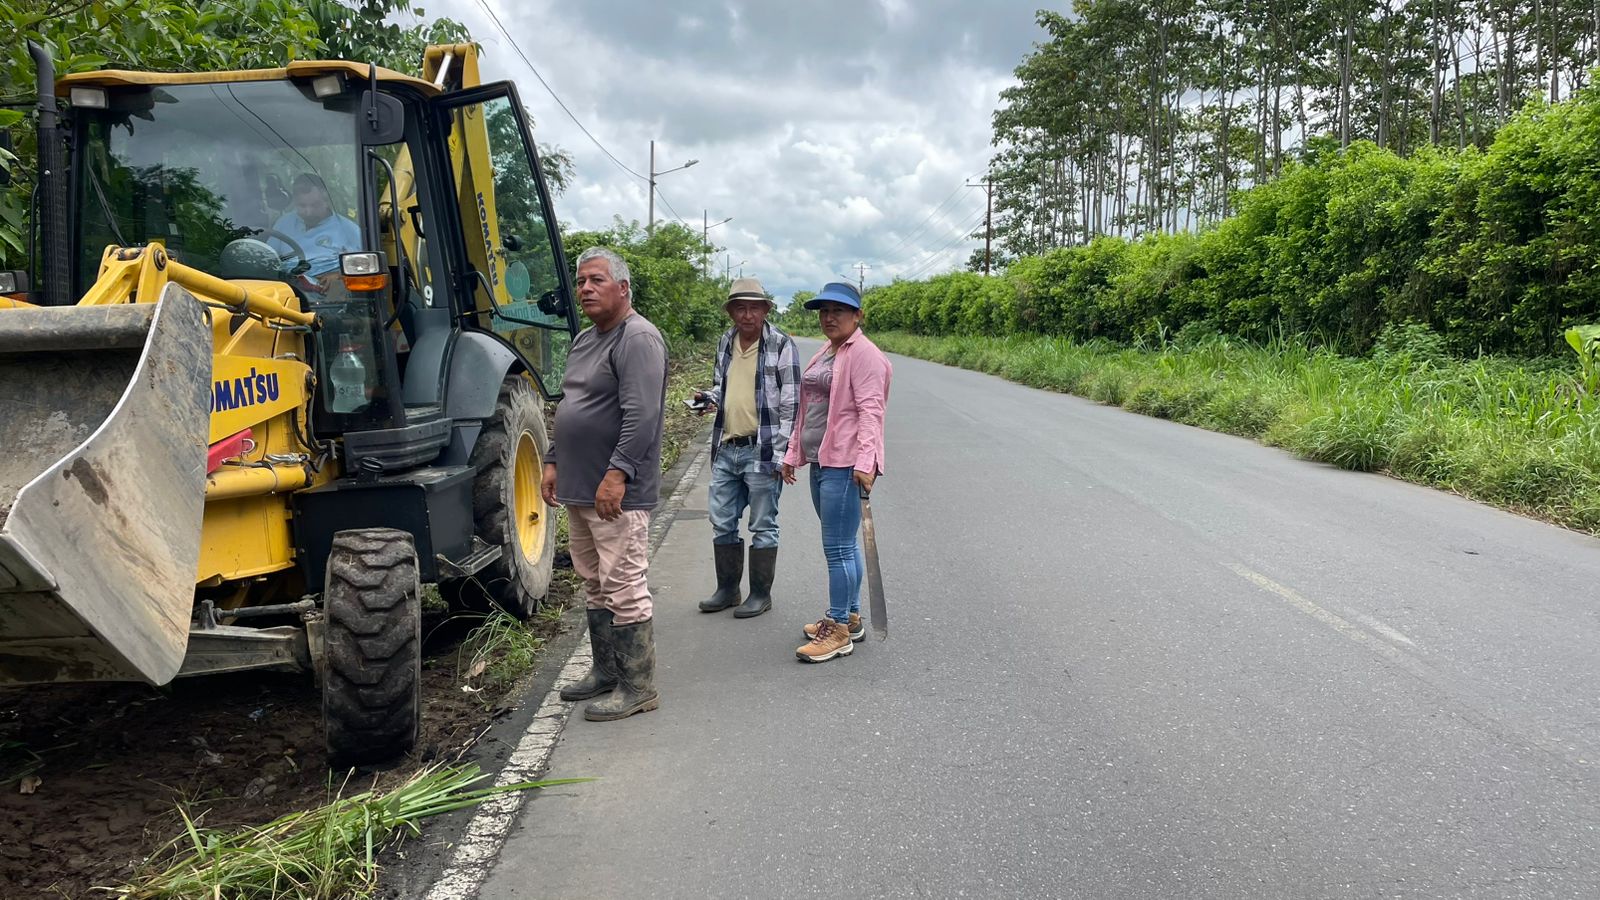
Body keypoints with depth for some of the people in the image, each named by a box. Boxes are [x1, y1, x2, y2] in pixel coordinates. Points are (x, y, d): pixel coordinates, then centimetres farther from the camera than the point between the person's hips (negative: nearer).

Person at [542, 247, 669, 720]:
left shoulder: (638, 339, -13)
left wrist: (617, 473, -26)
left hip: (617, 491, -10)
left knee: (624, 589, -5)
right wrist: (554, 462, 19)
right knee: (594, 585, 17)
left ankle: (638, 686, 5)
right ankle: (606, 670, 30)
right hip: (579, 488, 10)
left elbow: (641, 415, -23)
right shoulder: (584, 340, 18)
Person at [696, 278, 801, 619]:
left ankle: (761, 594, 17)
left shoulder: (781, 345, -8)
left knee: (763, 526, 4)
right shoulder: (725, 343, 11)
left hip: (762, 451, -6)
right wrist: (710, 398, 1)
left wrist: (781, 453, -14)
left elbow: (790, 404, -9)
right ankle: (727, 590, 27)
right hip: (726, 449, 7)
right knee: (722, 523, 12)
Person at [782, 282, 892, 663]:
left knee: (838, 548, -7)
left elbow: (870, 410, -18)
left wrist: (865, 461, -26)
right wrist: (793, 454, 23)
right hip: (820, 461, 10)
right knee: (843, 545, 16)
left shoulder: (864, 354, -10)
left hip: (845, 465, -10)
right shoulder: (824, 355, 19)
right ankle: (850, 618, 25)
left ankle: (839, 632, 0)